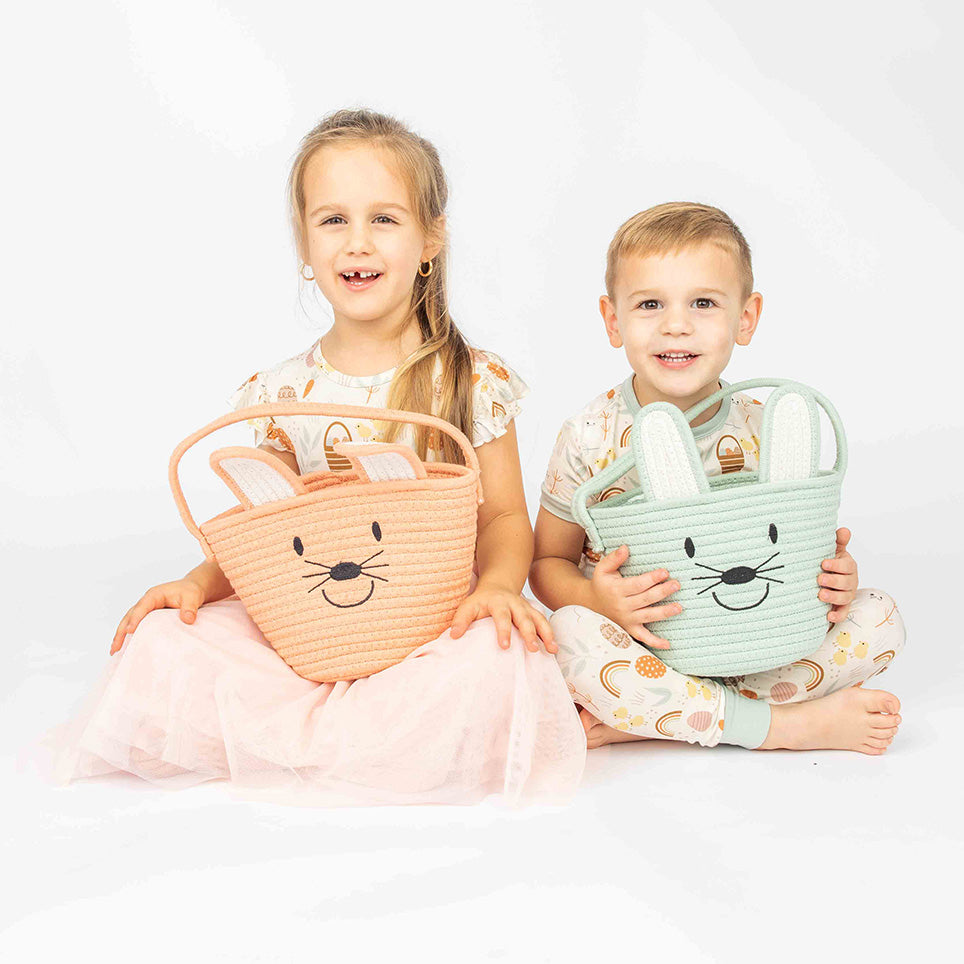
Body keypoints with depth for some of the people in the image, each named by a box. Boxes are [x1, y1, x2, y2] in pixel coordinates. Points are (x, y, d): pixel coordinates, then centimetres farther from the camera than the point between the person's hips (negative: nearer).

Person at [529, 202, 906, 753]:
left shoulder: (765, 434, -3)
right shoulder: (592, 437, -9)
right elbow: (548, 563, -2)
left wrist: (833, 582, -13)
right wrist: (596, 599, -24)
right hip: (640, 647, -3)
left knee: (880, 617, -14)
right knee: (570, 632, -33)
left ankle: (633, 720, -23)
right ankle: (792, 725, -24)